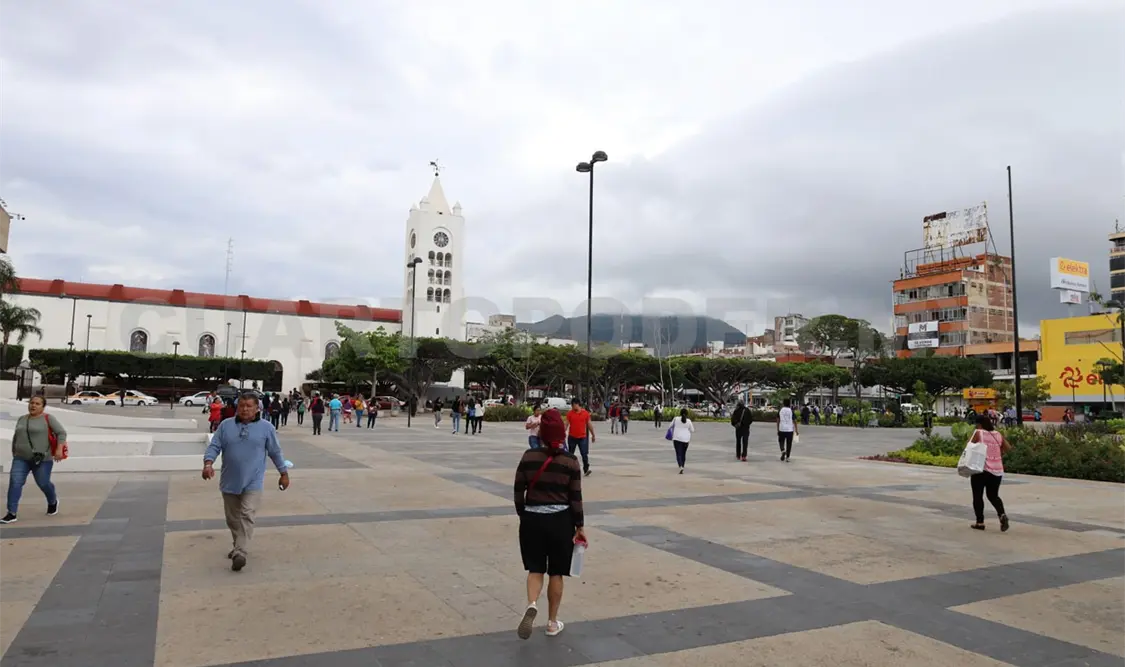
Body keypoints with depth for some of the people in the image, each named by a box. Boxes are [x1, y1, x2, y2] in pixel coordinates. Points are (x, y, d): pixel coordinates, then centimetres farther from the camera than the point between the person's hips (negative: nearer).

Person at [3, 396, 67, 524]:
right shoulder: (22, 419, 10)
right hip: (21, 458, 5)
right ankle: (12, 514, -8)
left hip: (42, 459, -5)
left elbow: (61, 433, -11)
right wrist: (14, 453, 19)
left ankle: (53, 501, 34)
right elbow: (15, 438, 20)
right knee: (14, 483, -9)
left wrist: (59, 449, -22)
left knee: (43, 483, 5)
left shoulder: (48, 418, -7)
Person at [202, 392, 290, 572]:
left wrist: (284, 473, 7)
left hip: (253, 483, -3)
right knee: (233, 519, 15)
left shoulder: (266, 427, -2)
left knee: (247, 516, -14)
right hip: (229, 482, 3)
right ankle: (238, 546, 33)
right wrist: (208, 463, -19)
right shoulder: (225, 425, 2)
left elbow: (275, 452, 5)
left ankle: (240, 553, -18)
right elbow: (214, 447, 0)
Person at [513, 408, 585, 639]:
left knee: (535, 569, 14)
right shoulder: (570, 460, -8)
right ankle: (552, 622, 22)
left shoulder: (528, 456, -5)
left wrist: (523, 515, 15)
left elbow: (519, 490, 0)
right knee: (556, 572, 13)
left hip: (532, 519, 1)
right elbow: (575, 497, -6)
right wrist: (580, 526, 3)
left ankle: (532, 604, -13)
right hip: (560, 520, -1)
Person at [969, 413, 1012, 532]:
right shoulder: (998, 435, 8)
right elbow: (1008, 448, 12)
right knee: (993, 495, 17)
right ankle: (1002, 515, -6)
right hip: (997, 470, 5)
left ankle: (980, 522, 5)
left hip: (981, 469, -5)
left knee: (978, 496, 6)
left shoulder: (978, 433, -6)